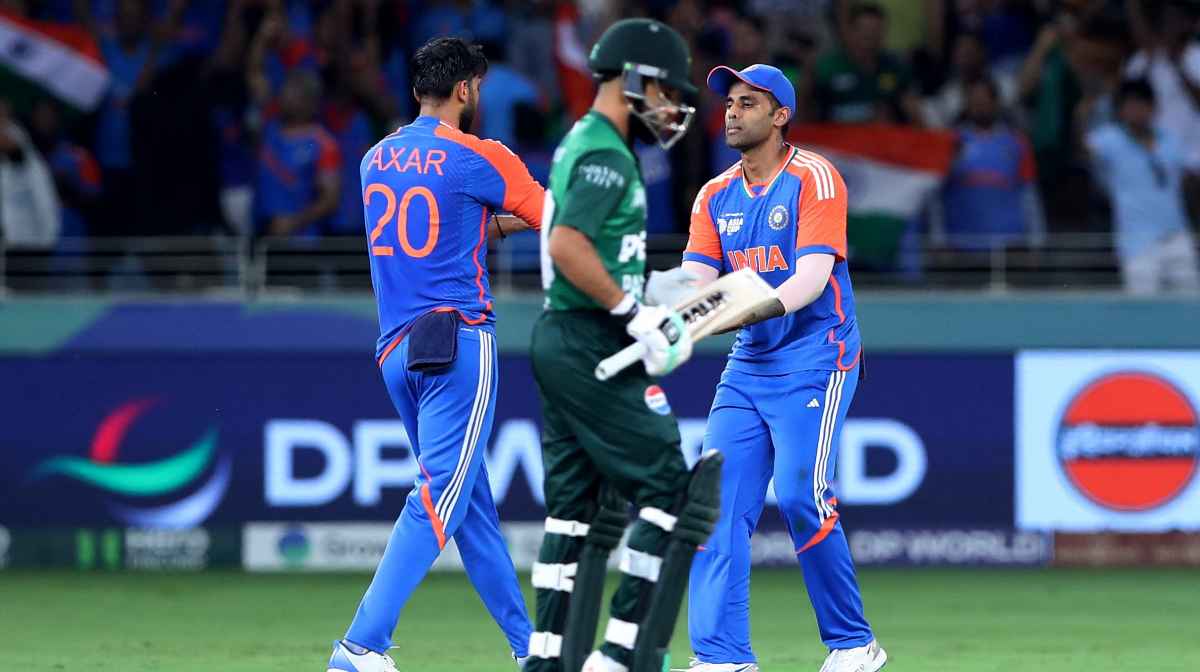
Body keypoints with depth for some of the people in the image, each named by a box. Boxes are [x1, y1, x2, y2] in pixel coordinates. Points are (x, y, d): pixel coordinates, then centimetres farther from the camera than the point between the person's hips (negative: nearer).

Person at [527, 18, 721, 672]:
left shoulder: (579, 146, 17)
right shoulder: (606, 156, -14)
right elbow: (567, 248, -25)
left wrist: (648, 301, 17)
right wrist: (636, 314, -21)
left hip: (558, 341, 10)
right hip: (592, 345, -10)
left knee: (576, 505, 12)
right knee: (671, 490, -8)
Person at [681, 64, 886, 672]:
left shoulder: (814, 179, -7)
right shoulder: (716, 196, 12)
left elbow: (812, 279, -18)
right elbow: (695, 281, 1)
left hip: (814, 359, -6)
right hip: (747, 366, 6)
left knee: (801, 497, -16)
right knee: (718, 502, -5)